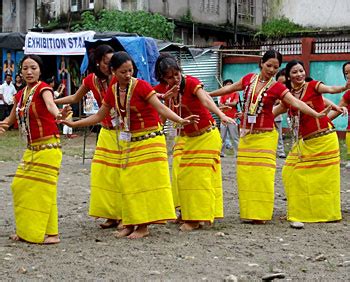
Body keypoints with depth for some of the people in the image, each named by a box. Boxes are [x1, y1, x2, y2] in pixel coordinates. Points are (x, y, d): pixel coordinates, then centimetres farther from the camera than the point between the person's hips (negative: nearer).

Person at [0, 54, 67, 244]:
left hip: (48, 147, -7)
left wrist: (57, 115, -57)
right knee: (20, 186, 7)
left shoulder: (43, 88, -11)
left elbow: (50, 104, -34)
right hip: (31, 148, 8)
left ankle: (51, 233, 2)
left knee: (42, 188, -7)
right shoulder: (20, 95, 10)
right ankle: (27, 230, 19)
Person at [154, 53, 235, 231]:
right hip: (184, 137, 6)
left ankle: (196, 218, 3)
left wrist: (221, 115, -55)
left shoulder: (191, 82, -21)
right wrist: (168, 96, -22)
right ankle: (186, 213, 20)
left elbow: (206, 100, -39)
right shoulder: (164, 89, -5)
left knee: (200, 175, -4)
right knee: (181, 174, 7)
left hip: (205, 136, -6)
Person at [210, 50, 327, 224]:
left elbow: (296, 102, -16)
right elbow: (230, 88, 20)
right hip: (246, 134, 3)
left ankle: (261, 214, 1)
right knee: (245, 173, 2)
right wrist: (207, 94, 30)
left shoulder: (277, 88, -5)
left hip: (265, 136, -3)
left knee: (263, 174, -7)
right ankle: (248, 212, 10)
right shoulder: (249, 79, 5)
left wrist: (316, 114, -31)